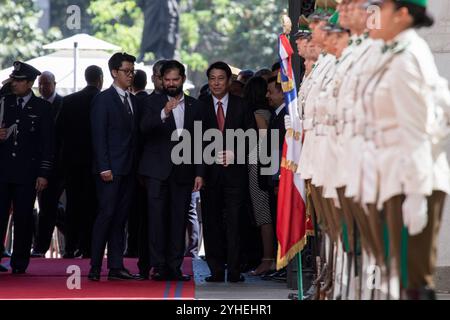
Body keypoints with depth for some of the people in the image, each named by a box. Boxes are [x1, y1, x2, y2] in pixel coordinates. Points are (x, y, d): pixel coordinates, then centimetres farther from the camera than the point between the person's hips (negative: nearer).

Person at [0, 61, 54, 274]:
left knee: (23, 219, 0)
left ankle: (19, 263, 7)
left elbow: (47, 143, 2)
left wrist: (44, 174, -4)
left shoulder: (42, 108, 3)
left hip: (27, 173, -2)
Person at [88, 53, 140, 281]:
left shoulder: (133, 101, 16)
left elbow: (134, 135, 16)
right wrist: (104, 168, -16)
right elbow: (99, 136, -9)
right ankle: (95, 268, -8)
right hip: (110, 170, -6)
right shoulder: (103, 99, -4)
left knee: (120, 218, 6)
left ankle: (116, 266, 7)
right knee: (106, 214, -10)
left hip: (128, 169, 7)